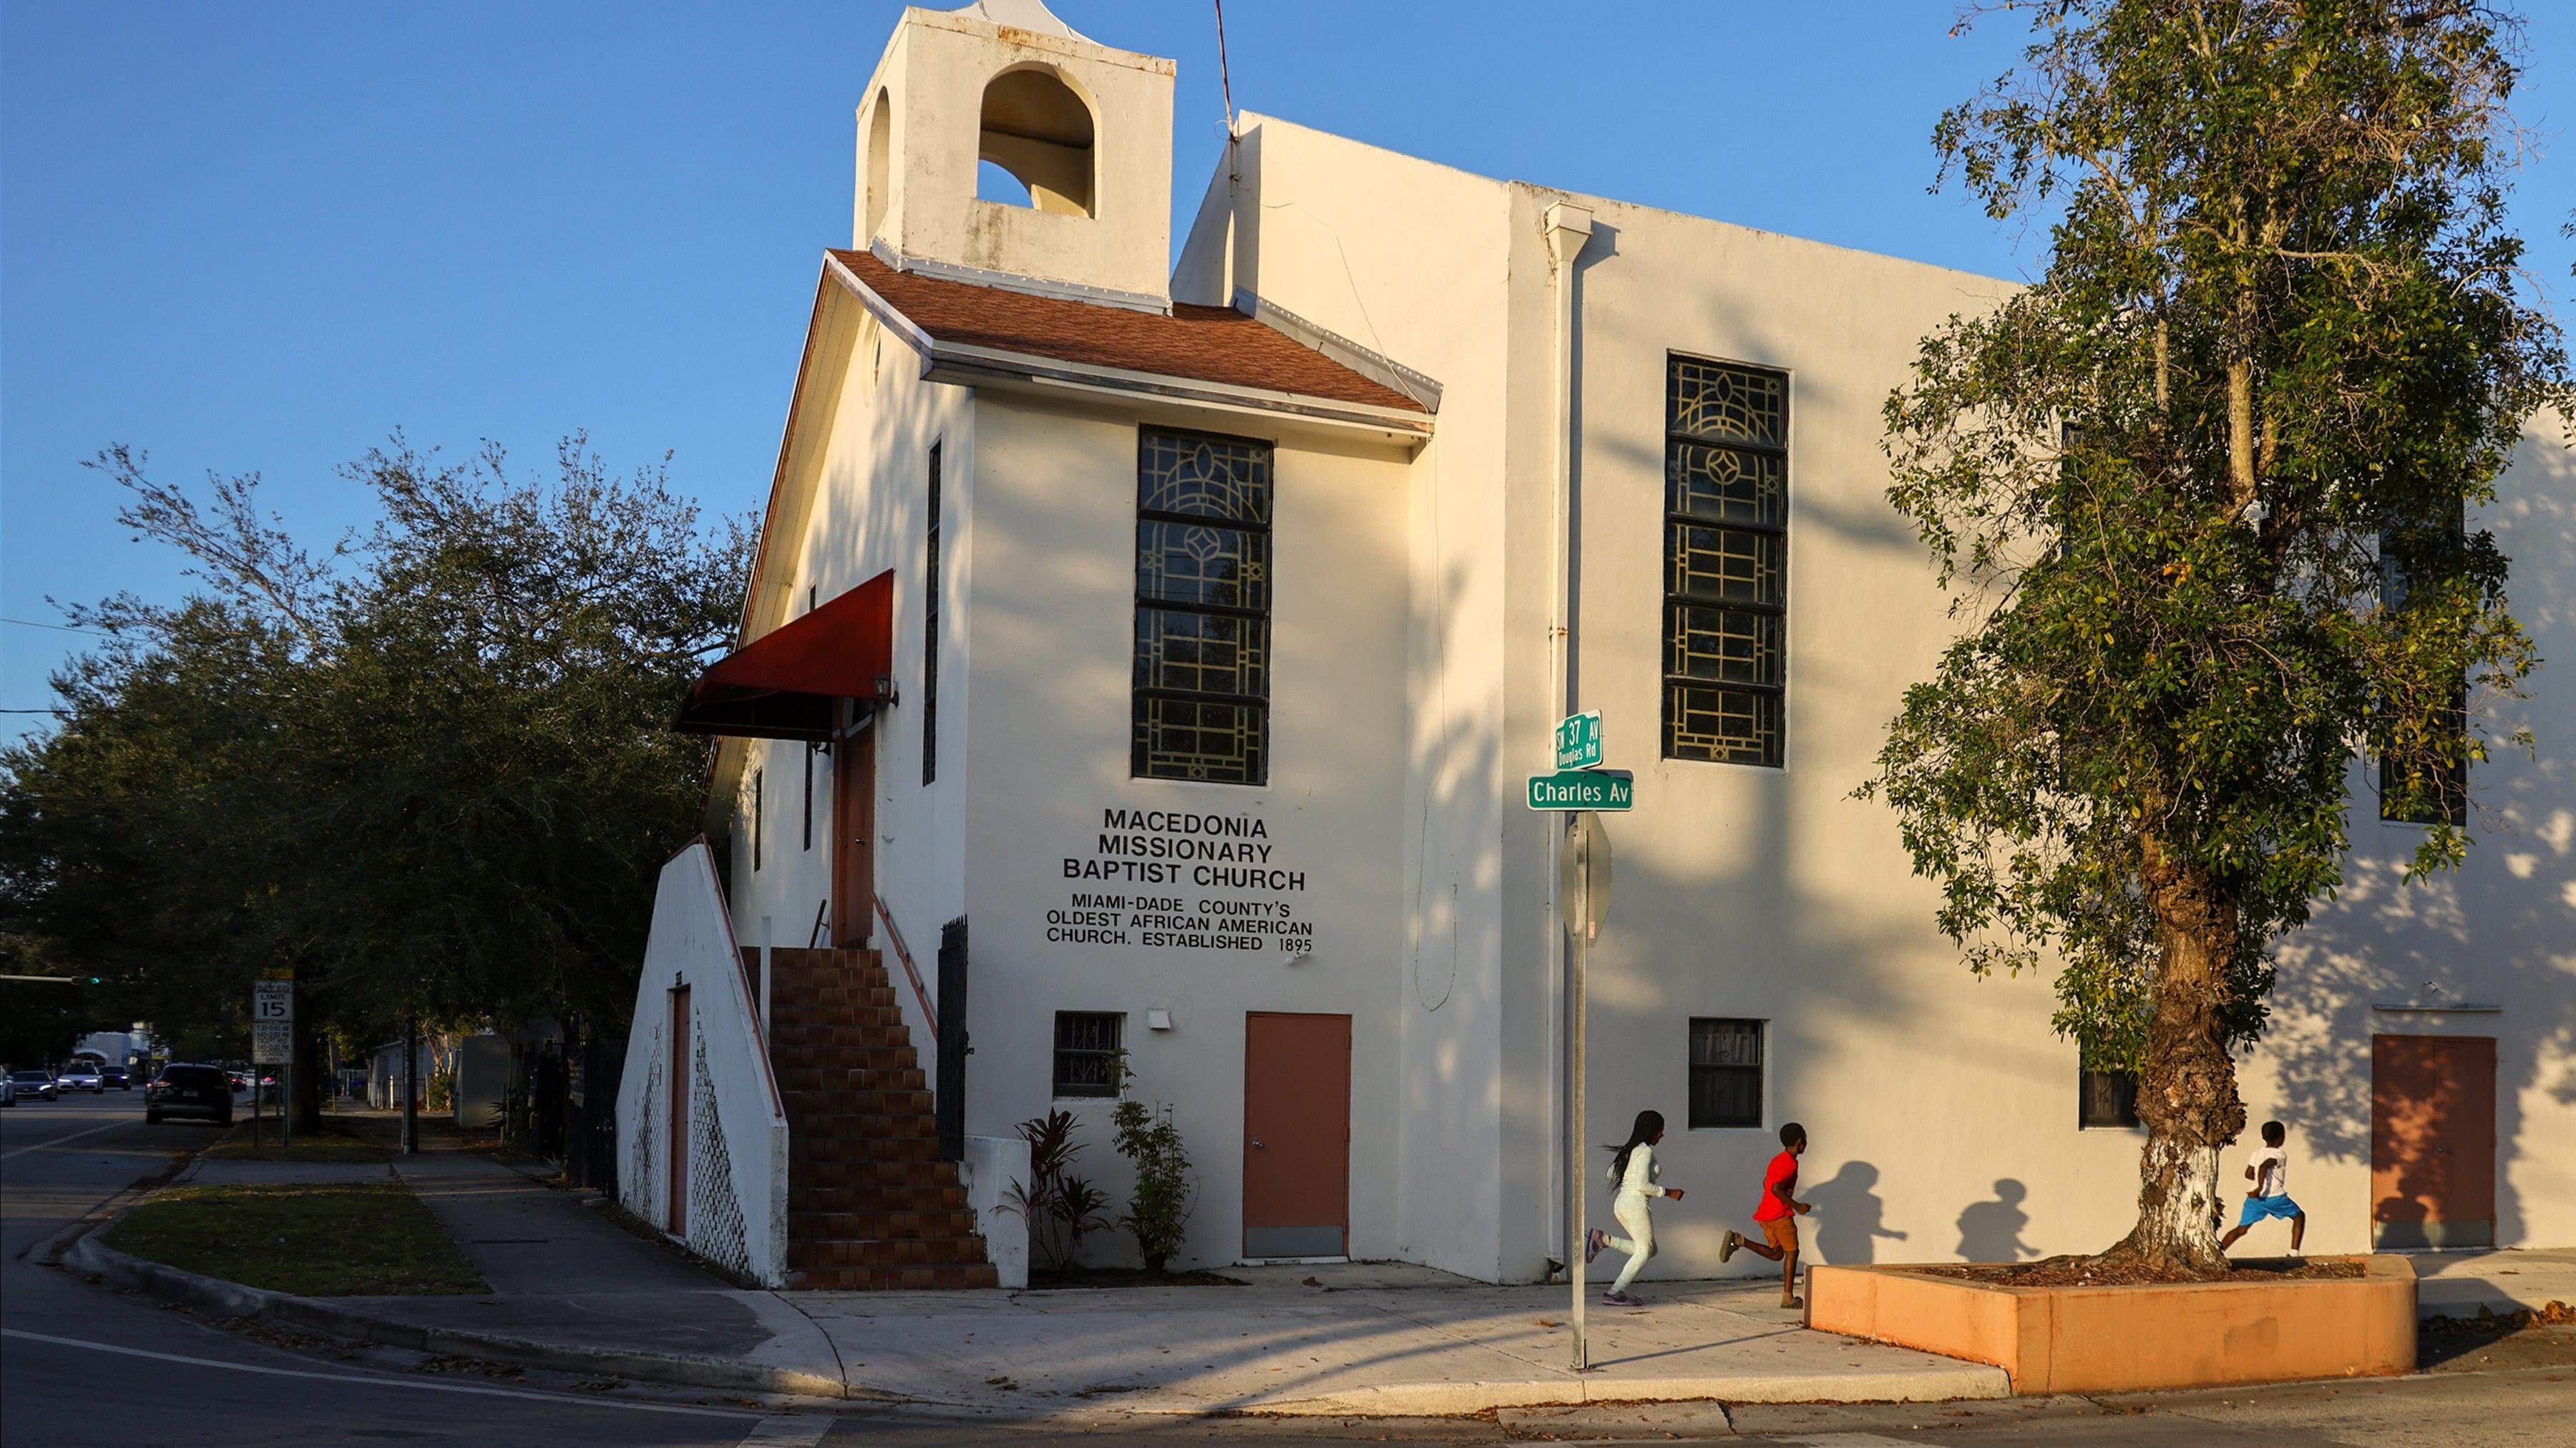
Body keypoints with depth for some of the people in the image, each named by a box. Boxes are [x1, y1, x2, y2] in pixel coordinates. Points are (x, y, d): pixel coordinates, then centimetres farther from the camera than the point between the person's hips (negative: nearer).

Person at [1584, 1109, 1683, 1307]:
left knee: (1650, 1250, 15)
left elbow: (1612, 1173, 22)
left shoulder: (1630, 1149, 16)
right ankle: (1615, 1292, 0)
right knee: (1644, 1251, 4)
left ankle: (1602, 1239, 3)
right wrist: (1668, 1192, -9)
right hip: (1635, 1204, -9)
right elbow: (1642, 1185, -18)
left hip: (1620, 1203, 9)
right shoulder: (1646, 1151, -11)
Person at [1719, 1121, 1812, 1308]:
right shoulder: (1790, 1163, -13)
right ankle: (1788, 1297, -1)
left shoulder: (1777, 1160, 17)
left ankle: (1738, 1240, -3)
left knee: (1776, 1254, 13)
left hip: (1765, 1214, 9)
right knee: (1792, 1252, 0)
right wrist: (1797, 1206, -18)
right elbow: (1776, 1188, -25)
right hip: (1780, 1214, -9)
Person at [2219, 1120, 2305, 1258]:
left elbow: (2248, 1174, 17)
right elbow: (2263, 1167, -23)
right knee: (2299, 1216, 20)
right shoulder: (2280, 1154, -5)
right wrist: (2260, 1188, -24)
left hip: (2255, 1199, 5)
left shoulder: (2257, 1154, 14)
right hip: (2276, 1197, -5)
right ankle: (2294, 1252, 13)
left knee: (2241, 1229, 6)